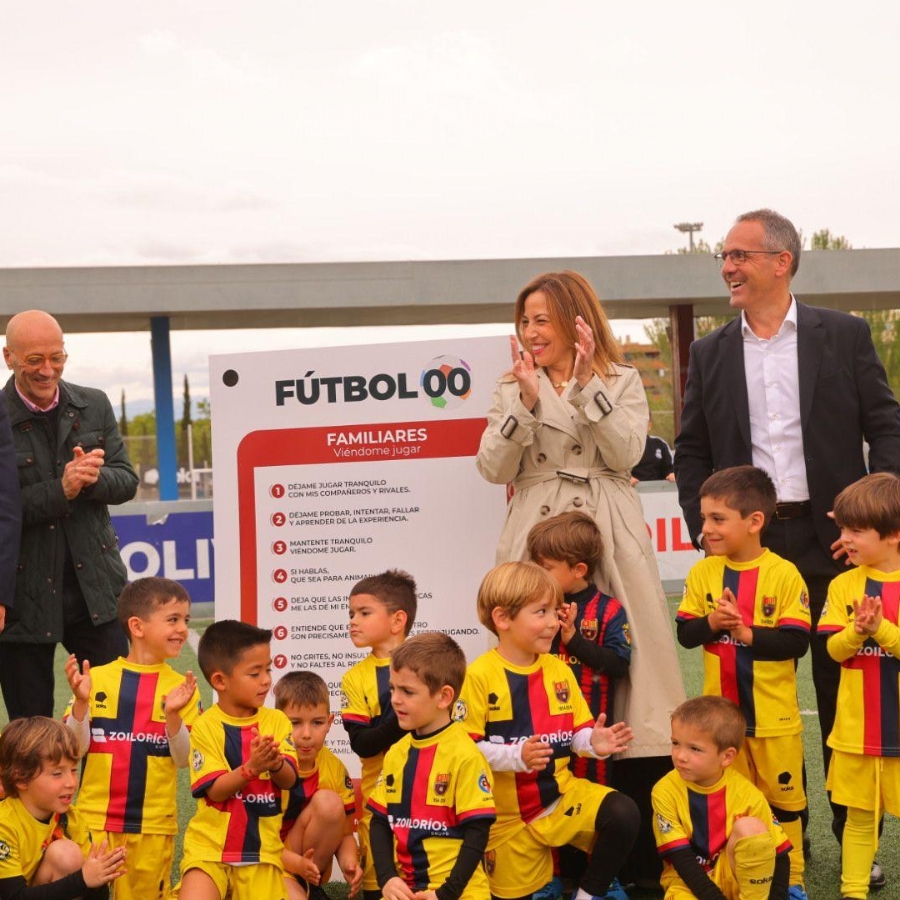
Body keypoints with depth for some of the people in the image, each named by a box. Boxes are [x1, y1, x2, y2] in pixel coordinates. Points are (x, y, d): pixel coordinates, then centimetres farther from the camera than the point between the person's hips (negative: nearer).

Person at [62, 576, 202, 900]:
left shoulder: (181, 687, 0)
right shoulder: (97, 679, -3)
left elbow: (183, 759, -4)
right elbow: (75, 750, -3)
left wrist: (174, 715, -20)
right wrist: (81, 702, -18)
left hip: (153, 824, 1)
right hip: (96, 819, -1)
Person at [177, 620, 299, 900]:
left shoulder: (276, 720, 2)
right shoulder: (206, 726, -7)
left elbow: (289, 780, -5)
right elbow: (215, 790, -11)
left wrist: (275, 763, -25)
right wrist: (252, 767, -26)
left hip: (261, 847, 3)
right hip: (211, 845, -3)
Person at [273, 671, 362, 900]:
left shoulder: (334, 767, -7)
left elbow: (344, 833, -2)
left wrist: (349, 862, -24)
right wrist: (296, 863, -31)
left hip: (312, 864, 6)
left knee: (329, 803, -20)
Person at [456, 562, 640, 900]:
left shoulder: (559, 670, 3)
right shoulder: (479, 675, -16)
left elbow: (578, 731, 5)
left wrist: (595, 741, -18)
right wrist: (516, 756, -31)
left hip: (561, 792, 4)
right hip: (508, 813, -3)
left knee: (624, 814, -22)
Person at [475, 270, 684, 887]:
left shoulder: (622, 382, 10)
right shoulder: (515, 388, 14)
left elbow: (625, 453, -6)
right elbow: (495, 468, 1)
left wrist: (586, 383, -9)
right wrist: (525, 399, -8)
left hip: (608, 539, -1)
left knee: (618, 666, -7)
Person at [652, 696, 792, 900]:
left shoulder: (747, 794, -13)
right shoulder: (666, 791, -15)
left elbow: (779, 856, -7)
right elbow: (682, 860, -17)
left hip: (734, 875, 1)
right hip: (688, 881, -1)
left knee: (749, 827, -28)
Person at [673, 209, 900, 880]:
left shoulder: (845, 336, 3)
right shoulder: (710, 353, 10)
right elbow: (692, 451, 11)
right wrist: (704, 527, 0)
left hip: (831, 538, -2)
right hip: (748, 541, 2)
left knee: (845, 689, 4)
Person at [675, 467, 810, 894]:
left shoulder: (783, 574, -12)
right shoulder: (702, 573, -1)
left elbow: (797, 642, -14)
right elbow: (685, 634, -1)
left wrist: (748, 633, -23)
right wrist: (712, 623, -20)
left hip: (773, 714, -3)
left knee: (785, 796, 10)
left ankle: (791, 877, 24)